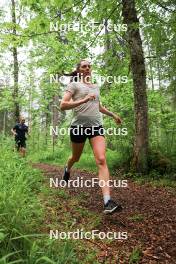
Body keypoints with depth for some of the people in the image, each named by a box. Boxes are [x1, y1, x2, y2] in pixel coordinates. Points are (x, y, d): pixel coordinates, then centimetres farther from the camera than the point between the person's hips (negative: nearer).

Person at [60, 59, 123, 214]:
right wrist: (83, 100, -21)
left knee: (101, 160, -16)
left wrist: (113, 115, 30)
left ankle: (108, 202, -20)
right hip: (79, 126, -3)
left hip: (96, 126, 3)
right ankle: (67, 170, 55)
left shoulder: (96, 87, 18)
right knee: (76, 158, 17)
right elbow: (63, 105, -11)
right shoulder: (74, 85, 2)